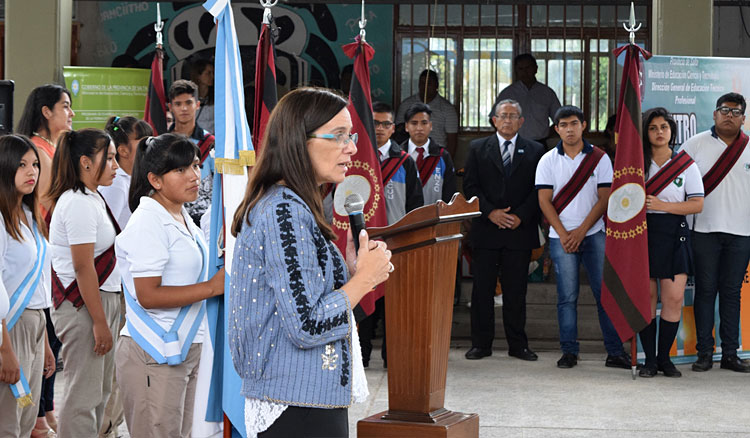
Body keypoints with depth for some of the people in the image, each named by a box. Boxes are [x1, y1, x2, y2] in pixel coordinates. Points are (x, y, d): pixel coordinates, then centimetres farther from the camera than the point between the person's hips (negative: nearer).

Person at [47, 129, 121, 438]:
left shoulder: (92, 198, 13)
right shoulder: (79, 204, -17)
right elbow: (83, 268, -20)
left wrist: (107, 316, 17)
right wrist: (99, 322, -19)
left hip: (104, 299, 10)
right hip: (83, 307, -10)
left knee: (100, 391, 15)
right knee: (83, 395, -6)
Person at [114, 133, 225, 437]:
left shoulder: (181, 216, 14)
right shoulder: (148, 222, -15)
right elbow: (148, 295, -22)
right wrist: (213, 287, -20)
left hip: (185, 348, 9)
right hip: (154, 357, -9)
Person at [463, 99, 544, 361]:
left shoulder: (534, 151, 9)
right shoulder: (478, 148, 9)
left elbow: (539, 190, 3)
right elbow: (470, 187, 3)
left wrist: (520, 216, -10)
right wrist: (491, 212, -10)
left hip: (520, 229, 0)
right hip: (485, 229, 0)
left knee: (516, 290, 3)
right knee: (482, 288, 1)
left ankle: (518, 345, 10)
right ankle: (481, 344, 7)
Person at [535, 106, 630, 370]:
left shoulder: (599, 158, 4)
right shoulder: (548, 161, 6)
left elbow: (604, 199, 0)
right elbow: (545, 201, 2)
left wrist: (581, 231, -8)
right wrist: (563, 234, -7)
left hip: (594, 235, 0)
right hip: (561, 237, 0)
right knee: (567, 296, 0)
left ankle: (615, 352, 0)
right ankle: (569, 352, 5)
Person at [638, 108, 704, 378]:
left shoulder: (687, 165, 6)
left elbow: (697, 204, 0)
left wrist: (662, 205, -10)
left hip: (673, 233, 0)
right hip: (643, 231, 0)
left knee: (674, 298, -6)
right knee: (645, 297, -1)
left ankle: (664, 357, 6)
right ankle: (649, 359, 7)